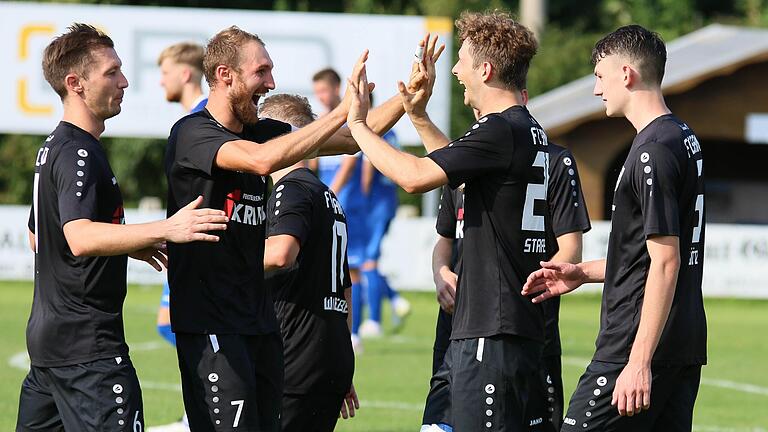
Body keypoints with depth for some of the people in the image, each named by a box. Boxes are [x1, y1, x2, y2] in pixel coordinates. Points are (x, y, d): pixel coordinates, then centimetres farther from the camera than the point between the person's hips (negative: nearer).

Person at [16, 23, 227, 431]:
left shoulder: (53, 149, 17)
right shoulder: (78, 155, -15)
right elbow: (80, 238, -31)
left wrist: (131, 245, 29)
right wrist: (165, 230, -41)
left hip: (47, 335, 11)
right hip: (88, 344, -11)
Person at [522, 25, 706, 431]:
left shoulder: (654, 151, -15)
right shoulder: (683, 138, 16)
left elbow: (665, 262, -20)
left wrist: (639, 363, -22)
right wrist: (584, 273, 24)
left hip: (640, 349, -10)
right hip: (684, 350, 10)